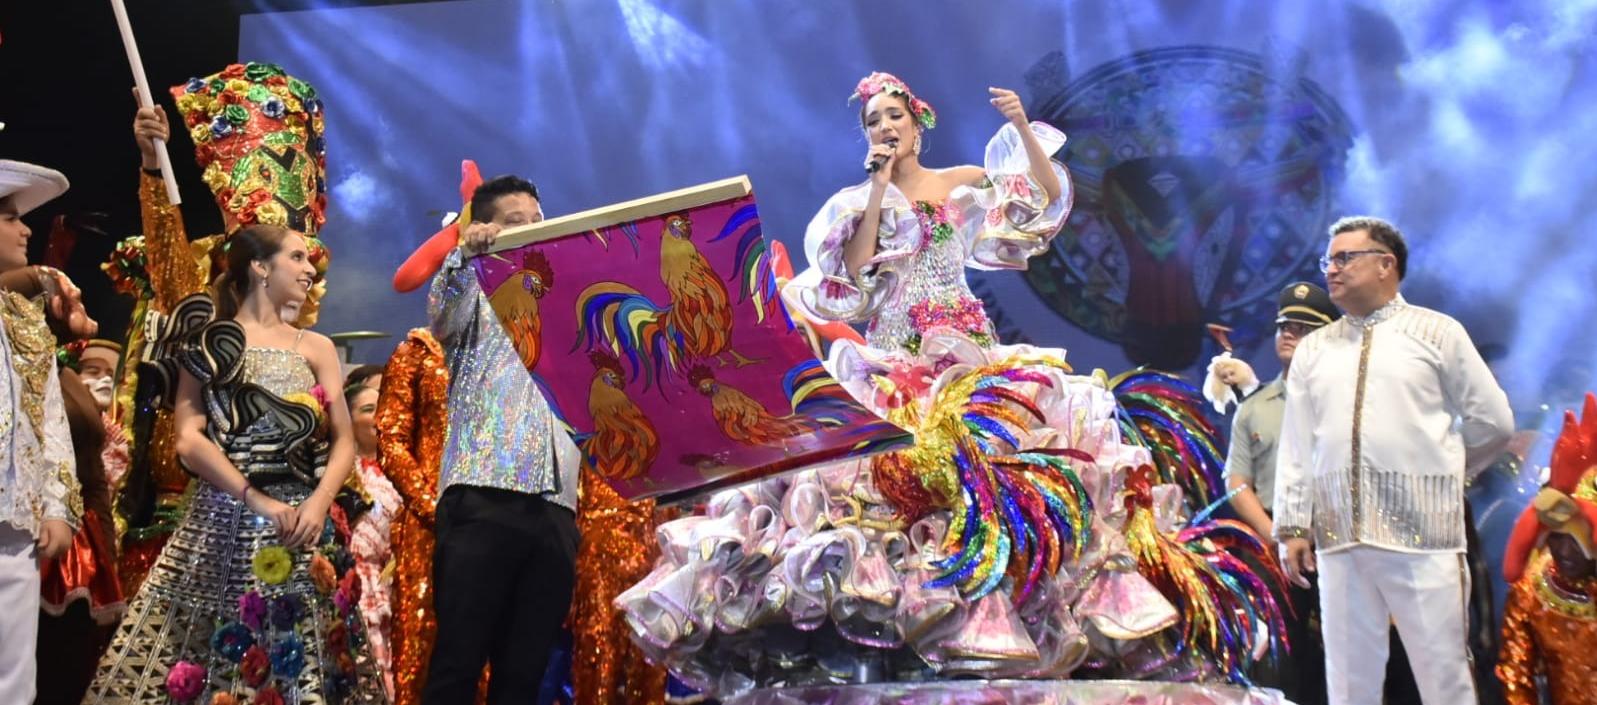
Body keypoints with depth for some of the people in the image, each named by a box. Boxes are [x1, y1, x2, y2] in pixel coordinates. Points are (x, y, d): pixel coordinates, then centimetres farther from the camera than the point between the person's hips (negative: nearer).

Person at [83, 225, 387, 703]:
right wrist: (257, 501, -14)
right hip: (224, 518, -2)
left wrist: (318, 503, -11)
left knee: (299, 659, -1)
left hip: (302, 521, 2)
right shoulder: (210, 341, 6)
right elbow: (189, 439, -5)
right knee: (206, 652, -4)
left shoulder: (317, 348, 13)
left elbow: (344, 441, 7)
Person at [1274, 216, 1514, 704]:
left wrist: (1440, 468, 14)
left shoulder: (1437, 333, 5)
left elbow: (1492, 421, 6)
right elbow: (1296, 444, 11)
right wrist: (1293, 525, 6)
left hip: (1422, 534, -3)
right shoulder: (1313, 349, 15)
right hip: (1338, 536, 3)